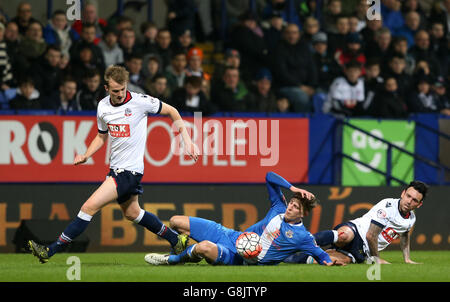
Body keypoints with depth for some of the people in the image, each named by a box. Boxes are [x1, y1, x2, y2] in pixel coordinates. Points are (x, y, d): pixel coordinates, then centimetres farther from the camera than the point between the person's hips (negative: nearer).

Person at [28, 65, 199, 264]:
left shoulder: (140, 101, -14)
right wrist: (86, 156, 4)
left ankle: (50, 251, -11)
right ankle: (176, 241, 39)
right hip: (116, 168, 8)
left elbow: (171, 111, -1)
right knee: (132, 213, 23)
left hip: (130, 171, -8)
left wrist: (187, 141, -5)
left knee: (89, 207, -13)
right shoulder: (103, 107, 3)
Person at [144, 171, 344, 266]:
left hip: (238, 258, -6)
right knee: (176, 222, 2)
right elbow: (270, 176, 6)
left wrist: (329, 262, -25)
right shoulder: (280, 208, 5)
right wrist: (292, 188, -6)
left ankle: (172, 260, -8)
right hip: (232, 236, 6)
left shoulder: (301, 236, -9)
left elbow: (320, 254, -4)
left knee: (205, 248, -38)